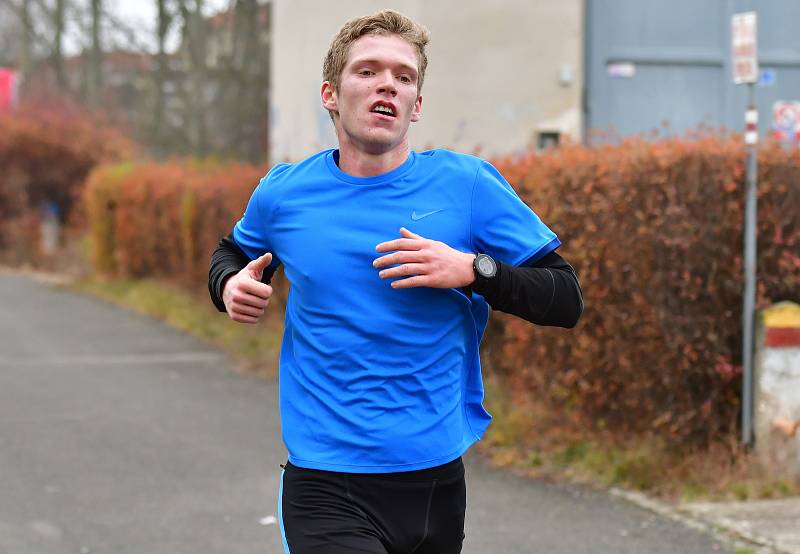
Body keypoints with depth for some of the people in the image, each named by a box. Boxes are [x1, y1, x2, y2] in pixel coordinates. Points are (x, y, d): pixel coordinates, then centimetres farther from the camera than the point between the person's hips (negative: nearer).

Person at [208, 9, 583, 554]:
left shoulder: (469, 184, -2)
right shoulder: (284, 193, 2)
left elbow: (567, 300, -1)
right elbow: (234, 253, 24)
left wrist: (474, 270, -17)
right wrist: (230, 286, 2)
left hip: (438, 481, 2)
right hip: (326, 487, -1)